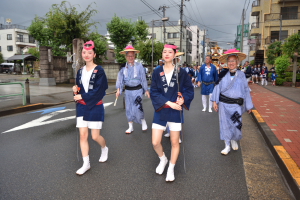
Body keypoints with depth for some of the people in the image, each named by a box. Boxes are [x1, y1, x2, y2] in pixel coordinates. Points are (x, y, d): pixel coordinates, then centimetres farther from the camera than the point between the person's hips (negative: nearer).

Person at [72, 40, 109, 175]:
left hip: (95, 107, -5)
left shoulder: (99, 70, -9)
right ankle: (86, 164, 15)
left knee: (95, 136, 1)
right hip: (81, 107, 5)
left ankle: (104, 149, 35)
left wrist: (82, 96, -15)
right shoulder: (80, 71, 10)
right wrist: (76, 90, -5)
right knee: (83, 135, 3)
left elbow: (99, 90, -16)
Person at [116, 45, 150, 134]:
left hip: (137, 90, -3)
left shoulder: (139, 66, -5)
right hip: (128, 90, 3)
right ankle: (130, 127, 22)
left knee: (137, 107, -13)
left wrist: (146, 90, 0)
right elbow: (120, 79, -3)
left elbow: (143, 79, -1)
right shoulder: (123, 67, 1)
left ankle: (143, 121, 16)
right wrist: (118, 89, -15)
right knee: (129, 109, 9)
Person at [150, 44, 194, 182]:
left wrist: (183, 99, -19)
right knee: (155, 142, 1)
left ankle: (171, 169, 28)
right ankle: (163, 159, 34)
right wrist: (169, 103, -17)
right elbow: (153, 92, -6)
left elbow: (189, 89, 2)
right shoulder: (157, 72, 0)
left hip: (175, 112, -1)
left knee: (175, 142, 7)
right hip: (160, 111, 1)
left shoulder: (181, 72, -2)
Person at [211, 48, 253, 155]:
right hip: (224, 104, 0)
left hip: (236, 105, 0)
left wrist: (249, 106, 7)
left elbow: (246, 90, 6)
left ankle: (234, 140, 36)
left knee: (236, 124, 5)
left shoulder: (241, 75, 2)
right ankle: (227, 146, 19)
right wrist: (215, 101, -6)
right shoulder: (223, 75, 0)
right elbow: (217, 87, 1)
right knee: (225, 124, 5)